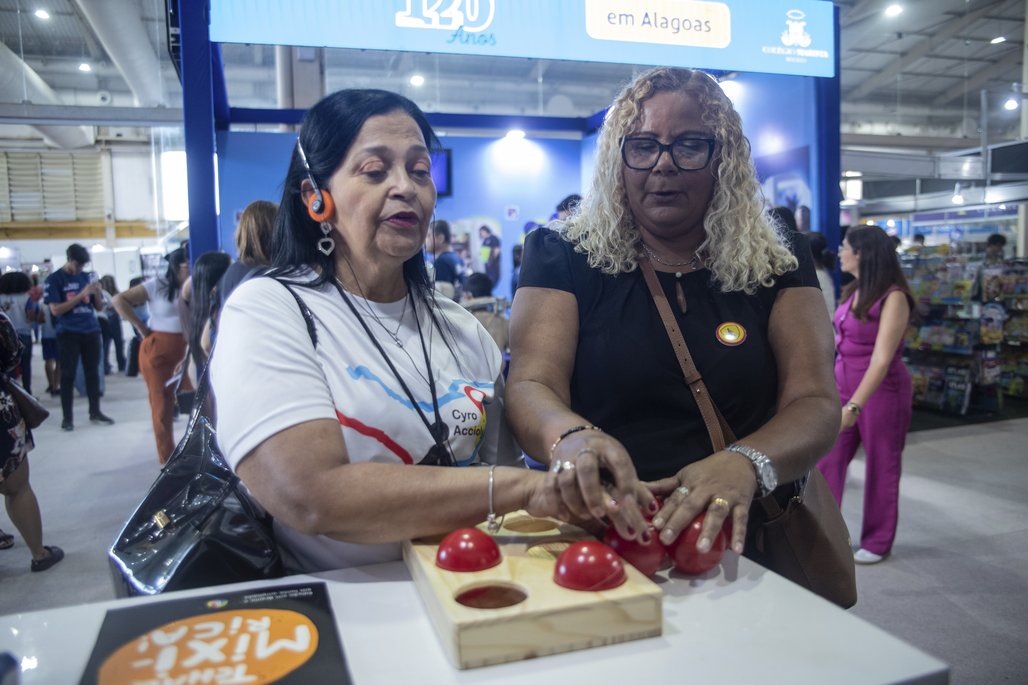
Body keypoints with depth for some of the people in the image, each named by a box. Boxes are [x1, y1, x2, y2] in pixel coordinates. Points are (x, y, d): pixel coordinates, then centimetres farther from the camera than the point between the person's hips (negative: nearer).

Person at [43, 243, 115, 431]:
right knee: (68, 375, 1)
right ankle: (67, 417, 6)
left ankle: (95, 411, 18)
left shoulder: (87, 276, 9)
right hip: (68, 333, -4)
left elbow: (99, 307, 12)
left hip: (91, 331, 4)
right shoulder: (54, 279, -3)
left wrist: (97, 293, -9)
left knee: (93, 372, 8)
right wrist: (82, 294, -19)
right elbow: (55, 310, -13)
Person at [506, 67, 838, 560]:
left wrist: (746, 462, -24)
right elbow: (531, 385, -8)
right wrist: (571, 437, -31)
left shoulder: (778, 265, 7)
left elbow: (816, 403, -2)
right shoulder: (564, 256, 3)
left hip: (745, 543, 3)